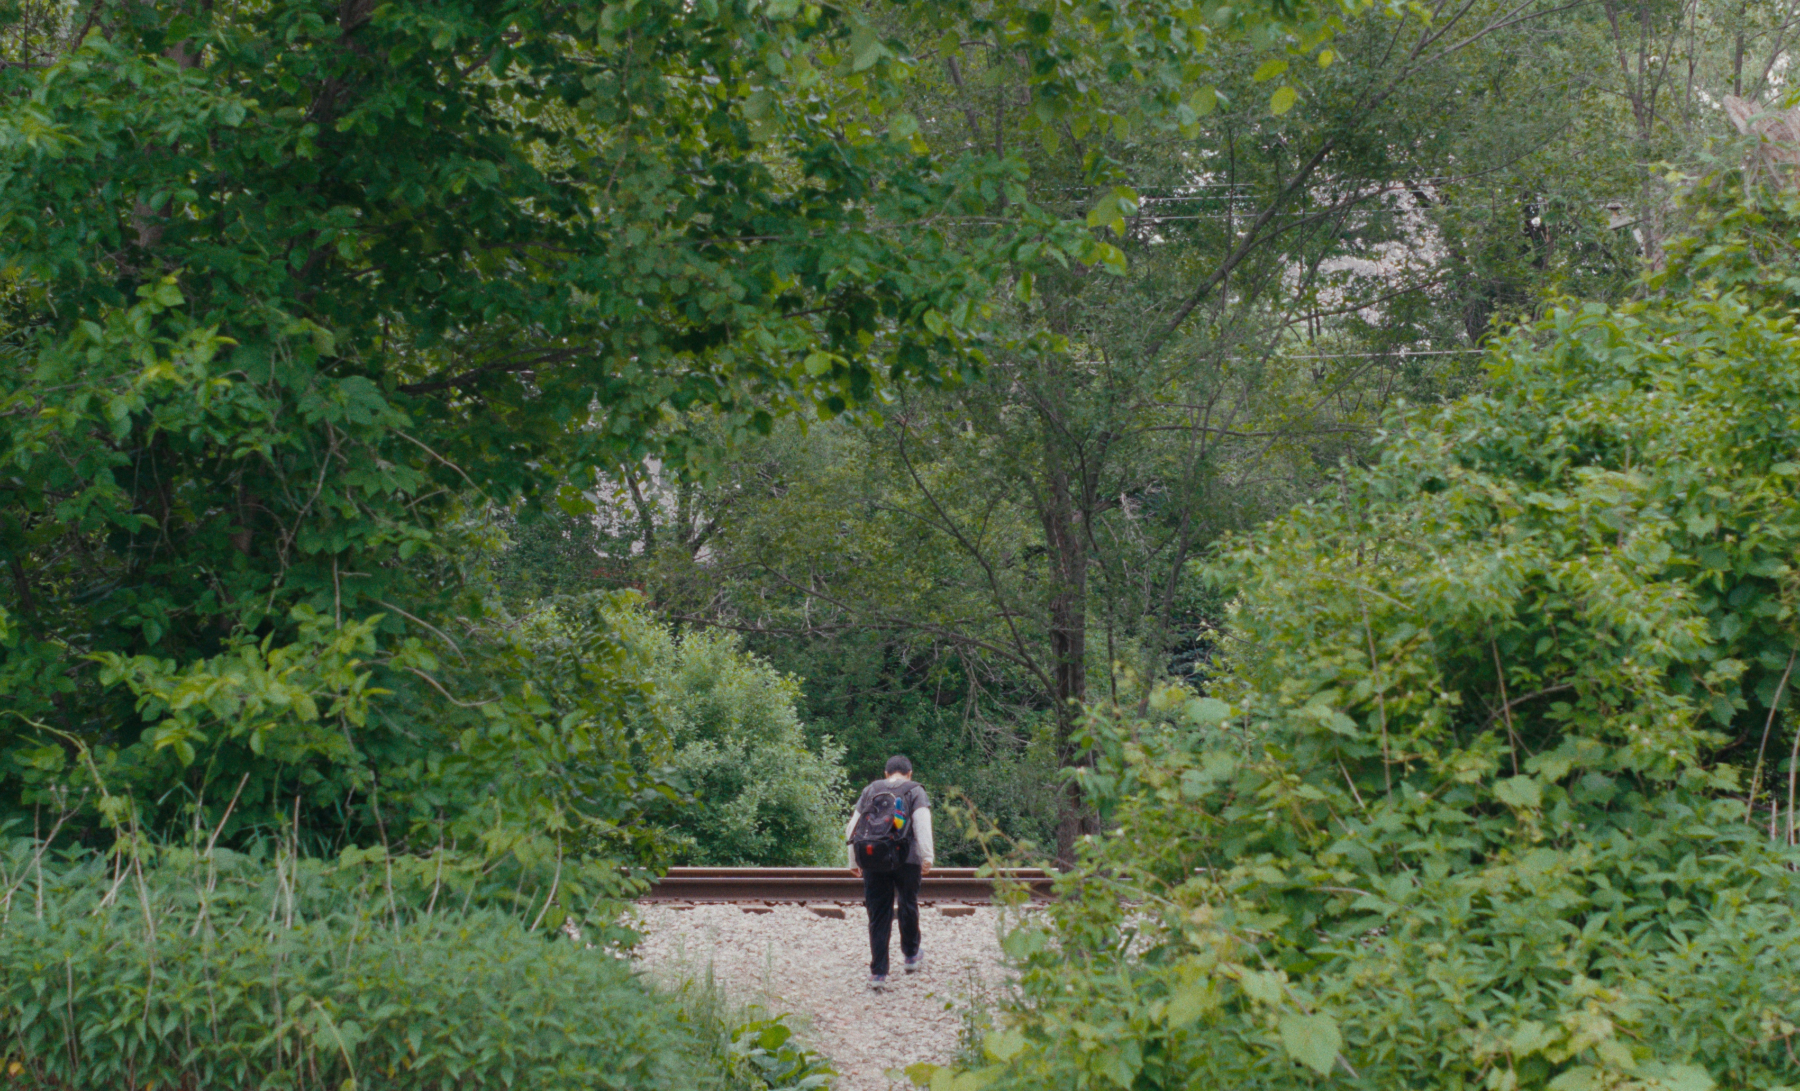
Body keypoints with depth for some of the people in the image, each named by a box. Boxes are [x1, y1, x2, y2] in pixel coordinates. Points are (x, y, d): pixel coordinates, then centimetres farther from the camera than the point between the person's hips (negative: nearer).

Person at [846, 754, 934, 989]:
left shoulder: (870, 791, 16)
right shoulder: (915, 791, 6)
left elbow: (852, 827, 13)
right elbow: (922, 824, -8)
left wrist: (853, 862, 18)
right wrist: (927, 856, -11)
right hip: (906, 859, -2)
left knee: (878, 916, 5)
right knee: (908, 906, 20)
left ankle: (878, 972, 2)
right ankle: (911, 955, 35)